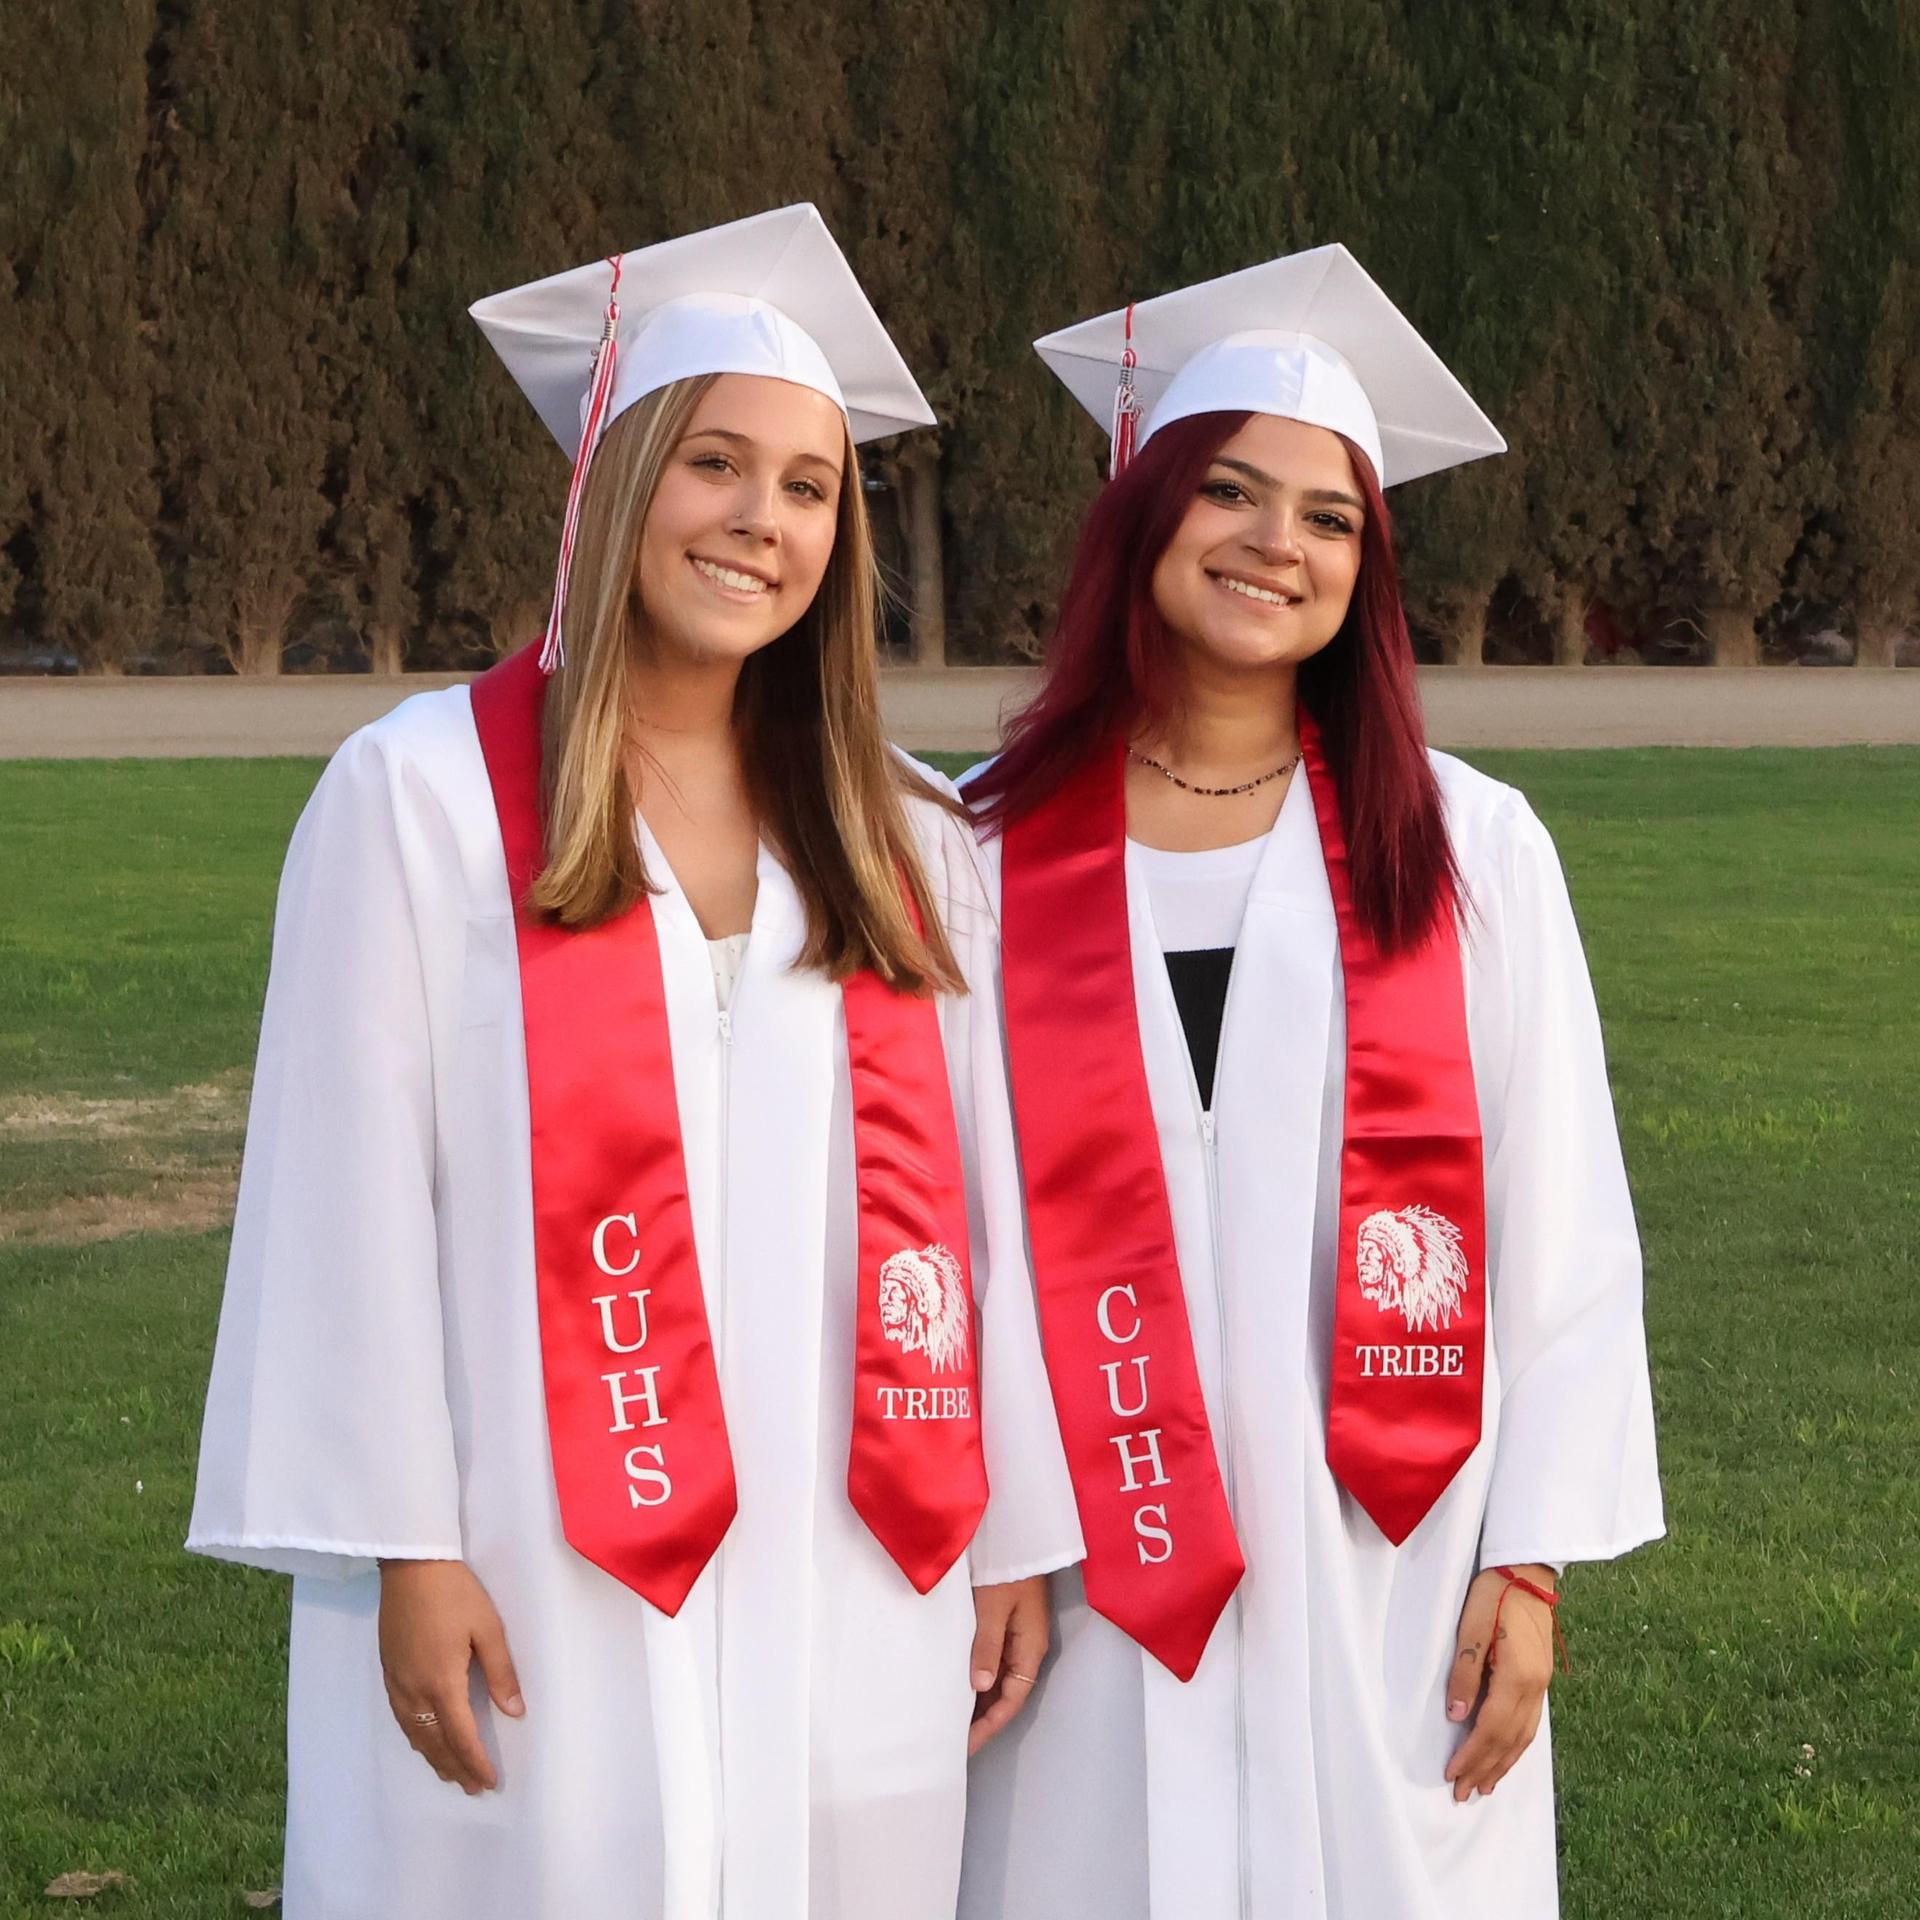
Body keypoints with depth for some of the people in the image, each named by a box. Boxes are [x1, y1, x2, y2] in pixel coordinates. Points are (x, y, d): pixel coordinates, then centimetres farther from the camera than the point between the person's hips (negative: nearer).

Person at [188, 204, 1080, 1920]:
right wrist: (403, 1545, -10)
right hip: (545, 1586, -3)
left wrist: (1017, 1532, 6)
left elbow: (979, 1194, 9)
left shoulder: (905, 842, 10)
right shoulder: (424, 792, -3)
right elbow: (352, 1188, -6)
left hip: (848, 1601, 4)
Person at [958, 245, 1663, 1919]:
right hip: (1101, 1578, 0)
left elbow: (1563, 1234, 2)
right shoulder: (989, 855, 1)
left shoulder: (1471, 850, 1)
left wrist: (1533, 1560, -2)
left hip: (1392, 1575, 0)